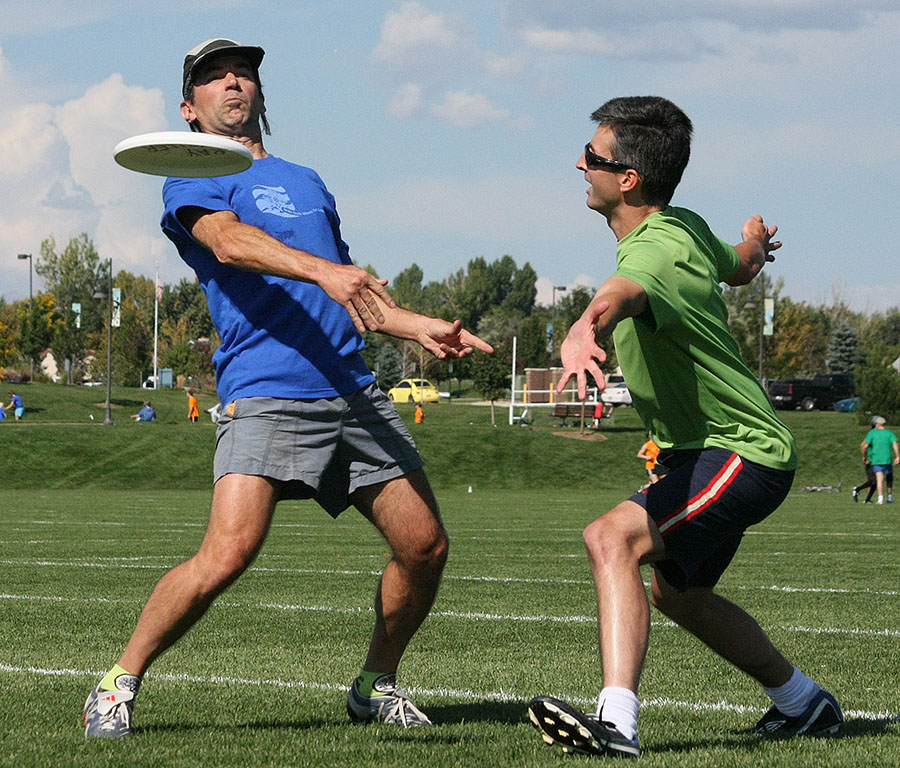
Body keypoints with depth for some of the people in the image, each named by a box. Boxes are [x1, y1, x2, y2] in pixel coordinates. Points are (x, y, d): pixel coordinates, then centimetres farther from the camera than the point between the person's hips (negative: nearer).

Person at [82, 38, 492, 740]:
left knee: (425, 546, 2)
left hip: (355, 394, 7)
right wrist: (322, 271, -33)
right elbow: (229, 241, -17)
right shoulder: (193, 178, 6)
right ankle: (119, 684, -5)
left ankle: (377, 685, 23)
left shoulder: (307, 182, 27)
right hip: (265, 396, -6)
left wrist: (420, 327, 18)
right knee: (227, 556, -21)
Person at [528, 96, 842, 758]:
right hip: (703, 451, 11)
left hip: (741, 455, -11)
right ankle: (805, 703, 45)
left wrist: (585, 327, -76)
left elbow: (621, 294, -53)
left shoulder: (656, 253, -28)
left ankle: (618, 721, -42)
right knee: (679, 593, 27)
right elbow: (740, 268, 23)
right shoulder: (687, 227, 1)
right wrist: (754, 245, 48)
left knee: (612, 538, -31)